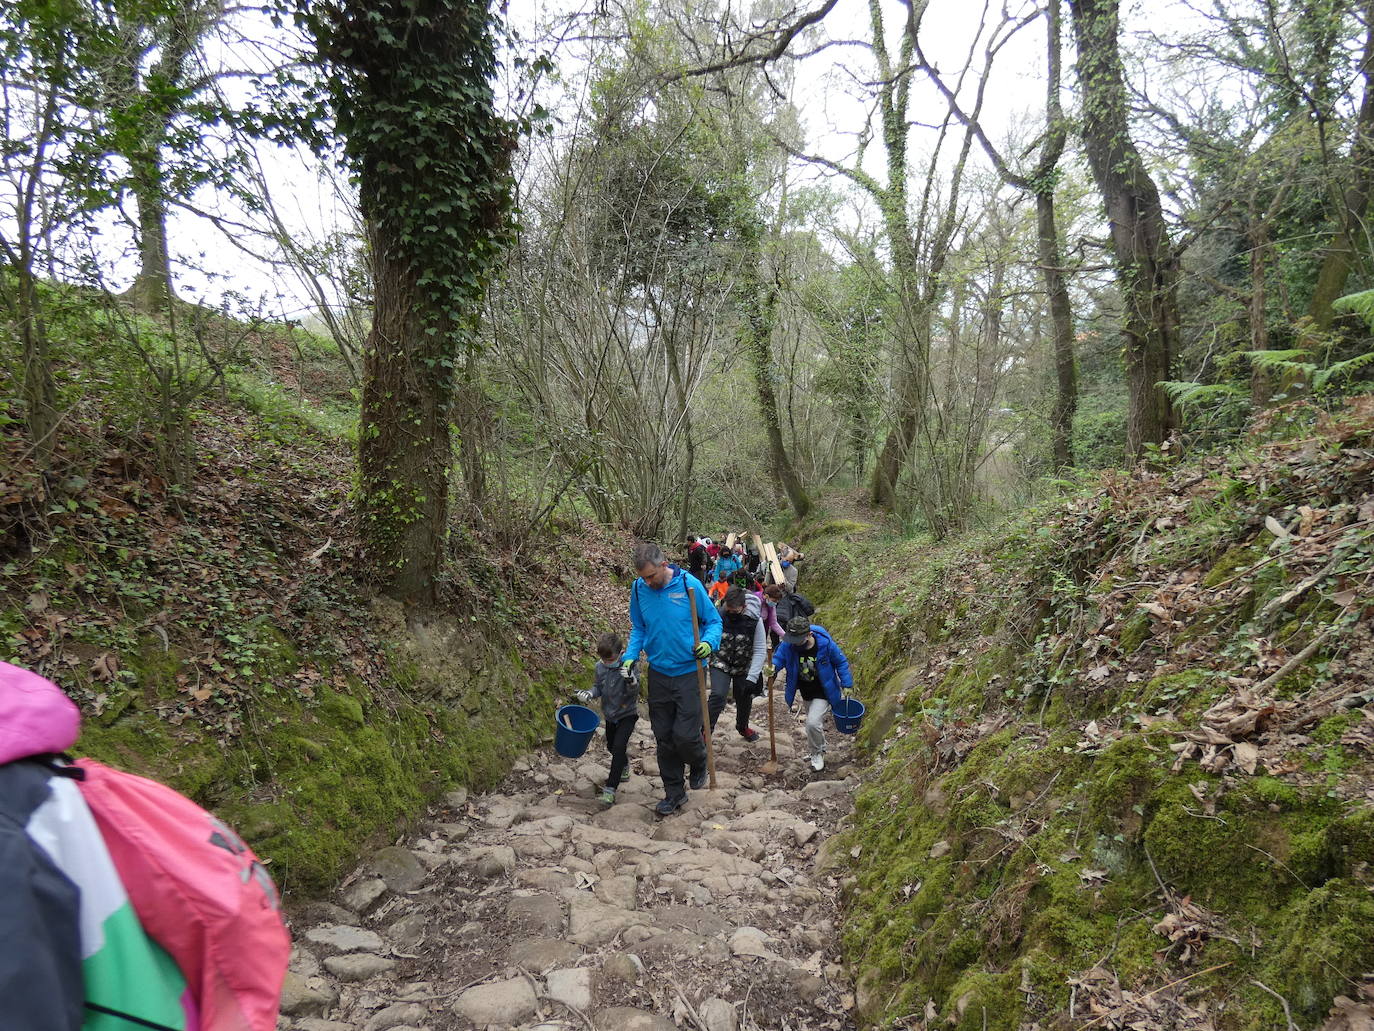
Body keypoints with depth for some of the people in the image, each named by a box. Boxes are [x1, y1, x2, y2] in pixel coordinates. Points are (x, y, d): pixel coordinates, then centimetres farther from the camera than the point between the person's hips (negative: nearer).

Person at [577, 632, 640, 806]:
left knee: (619, 746, -18)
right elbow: (599, 686, 6)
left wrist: (631, 680, -47)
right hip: (610, 714, 6)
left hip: (627, 713, -6)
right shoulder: (600, 666, -8)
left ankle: (610, 789, -14)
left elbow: (634, 691, -26)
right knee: (611, 746, 22)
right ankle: (624, 766, 54)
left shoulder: (627, 666, -22)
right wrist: (589, 693, -14)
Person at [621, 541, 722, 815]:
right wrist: (630, 656, -5)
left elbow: (714, 620, -4)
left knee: (685, 735, -6)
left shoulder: (689, 584, -15)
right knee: (664, 737, 9)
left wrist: (709, 643, -24)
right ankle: (674, 792, 27)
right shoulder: (639, 589, -4)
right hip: (658, 672, 4)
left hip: (689, 672, -4)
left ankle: (699, 763, 29)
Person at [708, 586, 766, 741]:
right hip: (720, 664, -2)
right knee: (717, 695, -20)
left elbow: (760, 650, -16)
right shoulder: (718, 616, -19)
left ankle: (743, 727, 44)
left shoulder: (754, 620, -18)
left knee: (745, 699, 15)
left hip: (744, 668, 2)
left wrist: (752, 678, -22)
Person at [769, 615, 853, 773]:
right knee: (813, 722, 22)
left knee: (813, 723, -17)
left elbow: (841, 662, -10)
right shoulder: (788, 645, -22)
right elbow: (779, 657, -5)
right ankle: (820, 751, 48)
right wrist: (774, 667, -29)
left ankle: (817, 754, 10)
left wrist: (846, 685, -7)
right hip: (806, 693, 5)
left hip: (823, 693, -4)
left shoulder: (825, 644, -27)